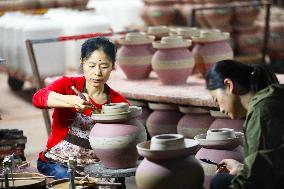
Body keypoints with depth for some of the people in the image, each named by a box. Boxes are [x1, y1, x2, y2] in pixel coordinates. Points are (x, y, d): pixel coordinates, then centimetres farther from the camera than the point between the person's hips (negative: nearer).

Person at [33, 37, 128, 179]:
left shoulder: (118, 102, -1)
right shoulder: (68, 85, -8)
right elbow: (38, 98, -28)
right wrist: (72, 101, -46)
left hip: (93, 166, 3)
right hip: (57, 163, -2)